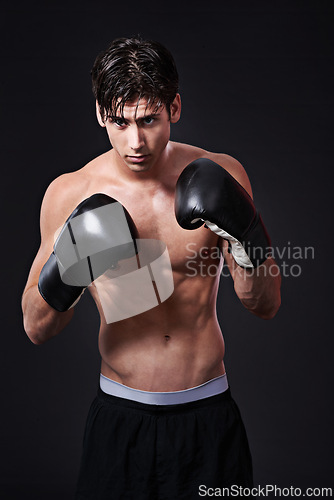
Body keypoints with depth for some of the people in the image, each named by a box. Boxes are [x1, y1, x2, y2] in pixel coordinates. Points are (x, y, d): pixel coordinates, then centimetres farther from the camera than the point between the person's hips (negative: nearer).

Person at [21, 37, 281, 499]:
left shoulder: (220, 177, -7)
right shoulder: (70, 194, -8)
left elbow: (266, 306, -3)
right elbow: (36, 330, -3)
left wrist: (247, 238, -20)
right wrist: (59, 281, -23)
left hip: (208, 413, 1)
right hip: (120, 417, 0)